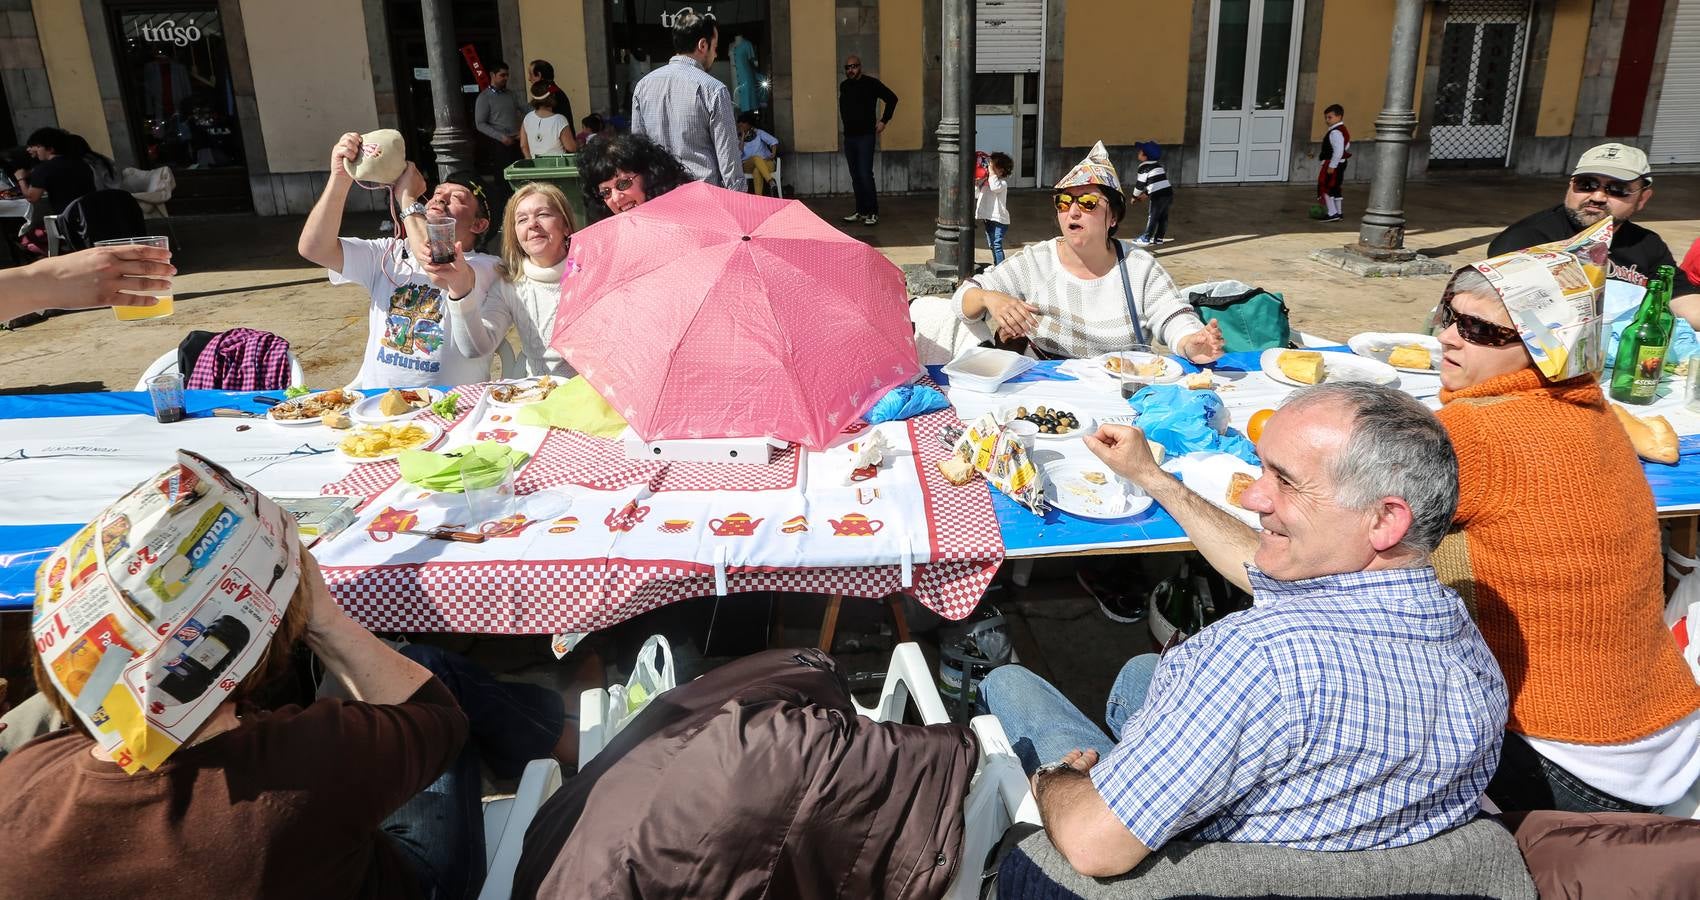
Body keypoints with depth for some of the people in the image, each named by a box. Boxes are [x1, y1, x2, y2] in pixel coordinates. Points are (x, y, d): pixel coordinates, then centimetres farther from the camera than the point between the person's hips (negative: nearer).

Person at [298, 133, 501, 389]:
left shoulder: (487, 267, 1)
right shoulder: (389, 254, 15)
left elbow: (440, 270, -20)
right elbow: (313, 248, 4)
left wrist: (408, 199, -8)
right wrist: (340, 179, -7)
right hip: (373, 397, 1)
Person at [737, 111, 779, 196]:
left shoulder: (758, 133, 10)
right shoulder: (738, 138, 14)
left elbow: (773, 141, -5)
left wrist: (773, 153, -24)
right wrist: (742, 138, -1)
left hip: (766, 163, 0)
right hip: (748, 166, 0)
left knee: (756, 171, -37)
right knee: (756, 158, -36)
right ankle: (770, 181, -55)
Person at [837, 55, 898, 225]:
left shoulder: (871, 83, -5)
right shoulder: (844, 86, 13)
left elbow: (892, 98, -3)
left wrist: (884, 120, -5)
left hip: (865, 136, -6)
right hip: (849, 136, 6)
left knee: (865, 175, -13)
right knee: (855, 177, 8)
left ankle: (873, 213, -9)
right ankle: (861, 211, 15)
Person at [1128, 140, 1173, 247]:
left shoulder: (1144, 166, -5)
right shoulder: (1158, 164, 20)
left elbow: (1140, 183, -2)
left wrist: (1135, 196, 12)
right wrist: (1145, 193, 29)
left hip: (1158, 195, -8)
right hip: (1169, 192, 8)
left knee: (1152, 217, -1)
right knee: (1163, 217, 13)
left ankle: (1146, 239, 4)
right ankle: (1159, 238, 21)